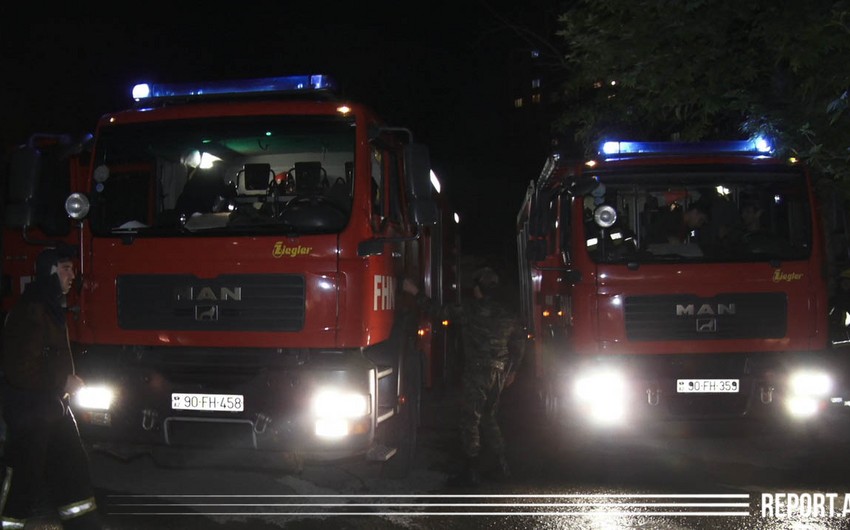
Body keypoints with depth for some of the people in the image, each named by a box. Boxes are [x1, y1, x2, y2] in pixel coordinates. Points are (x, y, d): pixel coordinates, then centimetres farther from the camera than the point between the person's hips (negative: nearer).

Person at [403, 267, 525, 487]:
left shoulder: (470, 310, -10)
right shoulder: (507, 315, 8)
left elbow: (440, 312, -7)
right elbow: (519, 342, 17)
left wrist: (416, 293, 3)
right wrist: (512, 370, 28)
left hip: (476, 372, -6)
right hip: (499, 375, 6)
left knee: (470, 421, 1)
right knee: (488, 419, 20)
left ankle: (471, 472, 2)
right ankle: (501, 466, 20)